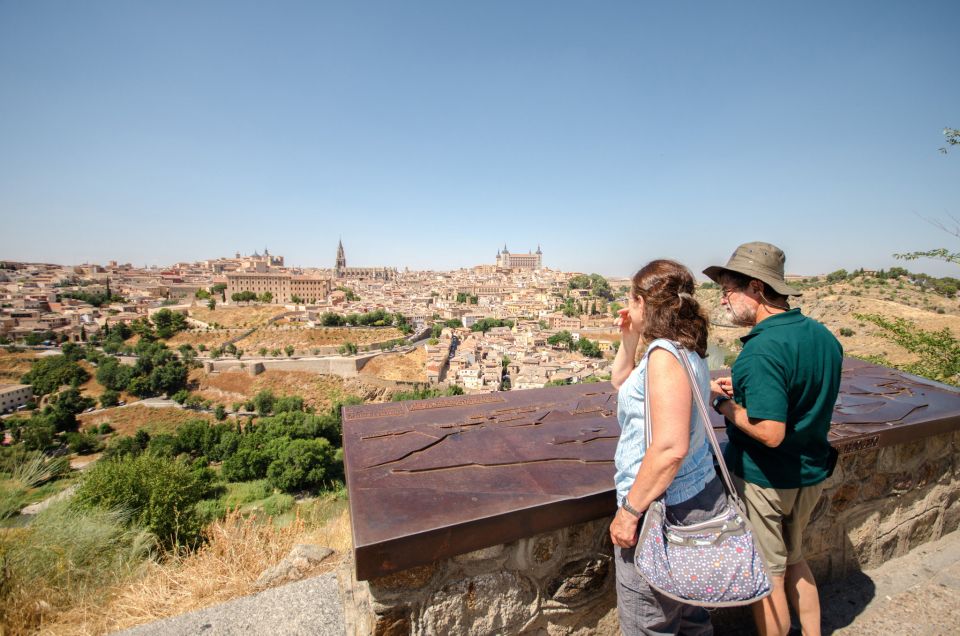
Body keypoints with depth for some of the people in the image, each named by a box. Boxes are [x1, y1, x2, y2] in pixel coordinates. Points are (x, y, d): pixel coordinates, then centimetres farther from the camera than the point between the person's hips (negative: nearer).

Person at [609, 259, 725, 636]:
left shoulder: (664, 354, -22)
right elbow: (621, 382, 21)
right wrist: (628, 341, 9)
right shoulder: (685, 350, 8)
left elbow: (670, 448, -28)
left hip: (663, 508, -9)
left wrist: (629, 510, -20)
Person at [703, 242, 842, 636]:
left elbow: (770, 433, -30)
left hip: (763, 480, -8)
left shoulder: (762, 348, -28)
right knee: (792, 559, 28)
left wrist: (723, 403, -16)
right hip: (811, 473, 8)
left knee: (766, 576, 13)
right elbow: (807, 396, 12)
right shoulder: (823, 335, 0)